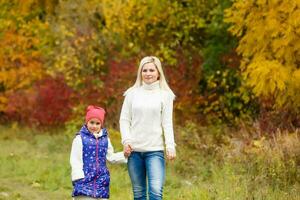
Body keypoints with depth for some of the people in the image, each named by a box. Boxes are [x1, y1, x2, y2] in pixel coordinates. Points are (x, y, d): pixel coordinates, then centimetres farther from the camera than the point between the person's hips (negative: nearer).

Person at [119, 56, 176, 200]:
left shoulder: (165, 94, 4)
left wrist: (170, 146, -11)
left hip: (155, 150, -2)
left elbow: (167, 123, 1)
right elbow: (124, 119, 9)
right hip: (134, 150, 2)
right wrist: (126, 140, -6)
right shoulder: (132, 93, 8)